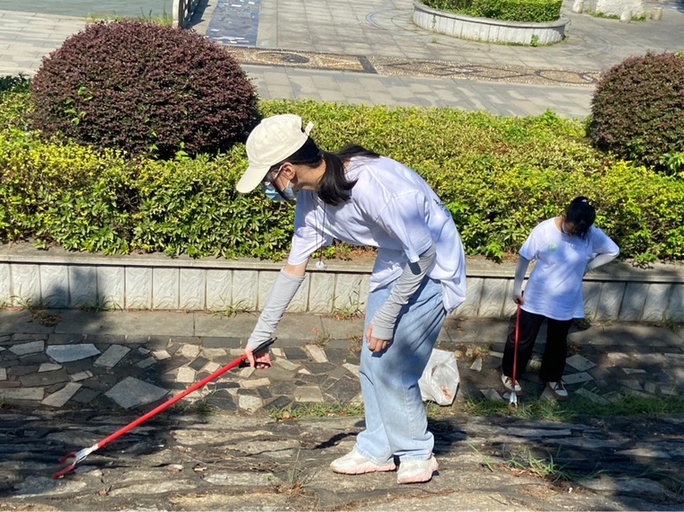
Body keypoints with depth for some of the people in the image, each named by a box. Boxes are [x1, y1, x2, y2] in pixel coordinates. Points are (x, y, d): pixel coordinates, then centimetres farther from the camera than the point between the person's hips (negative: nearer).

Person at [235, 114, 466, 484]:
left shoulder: (371, 184, -35)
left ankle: (417, 454, 18)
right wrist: (260, 334, 6)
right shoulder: (310, 198, -8)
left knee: (393, 369, -5)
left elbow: (423, 254, -26)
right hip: (393, 266, 8)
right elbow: (293, 269, 2)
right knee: (371, 366, 10)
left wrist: (387, 317, -18)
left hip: (431, 268, -8)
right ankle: (377, 449, 28)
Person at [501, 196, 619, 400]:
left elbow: (612, 251, 2)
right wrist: (517, 287, -5)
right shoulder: (544, 229, -20)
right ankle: (509, 373, 32)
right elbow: (524, 257, -10)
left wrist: (587, 267, -5)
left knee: (558, 342, 19)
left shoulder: (592, 234, -14)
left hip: (566, 301, 2)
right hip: (536, 297, -2)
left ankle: (552, 377, 41)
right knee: (523, 338, 10)